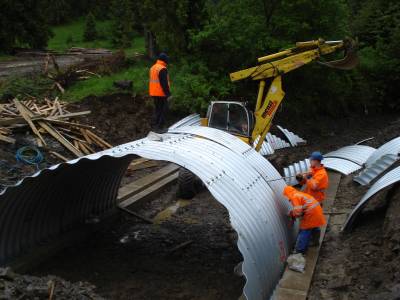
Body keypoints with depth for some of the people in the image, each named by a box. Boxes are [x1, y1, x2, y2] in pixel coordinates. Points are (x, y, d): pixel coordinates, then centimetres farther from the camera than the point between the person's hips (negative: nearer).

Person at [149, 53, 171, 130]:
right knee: (164, 109, -2)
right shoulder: (162, 69, -16)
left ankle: (155, 124, 18)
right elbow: (164, 83, -20)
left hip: (154, 93, 9)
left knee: (157, 108, 17)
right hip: (161, 94, -9)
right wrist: (168, 94, -17)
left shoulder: (152, 68, 13)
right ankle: (160, 125, -3)